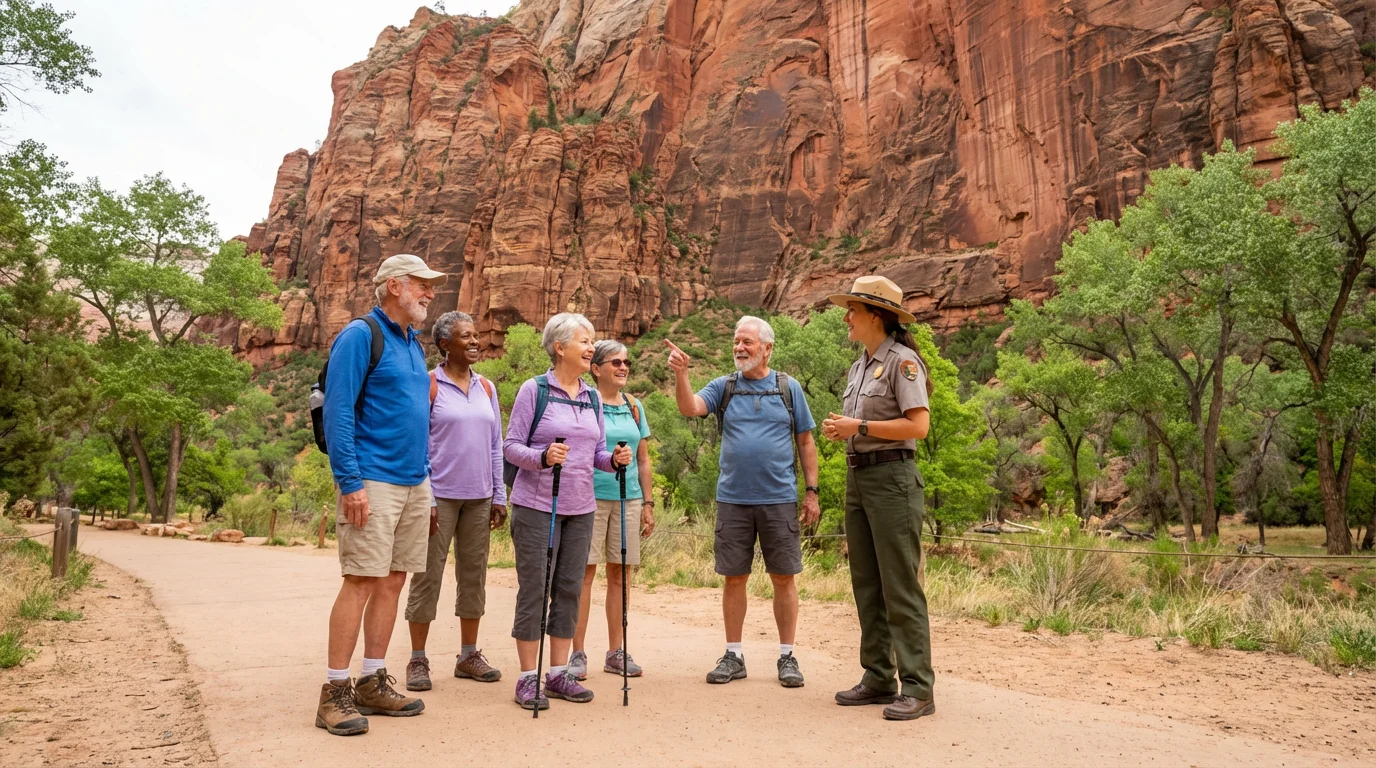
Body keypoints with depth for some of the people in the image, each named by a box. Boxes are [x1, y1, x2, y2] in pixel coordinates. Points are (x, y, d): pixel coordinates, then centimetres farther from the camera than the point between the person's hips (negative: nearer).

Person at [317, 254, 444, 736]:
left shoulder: (413, 343, 17)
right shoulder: (360, 335, -7)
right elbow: (337, 412, -13)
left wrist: (426, 464, 14)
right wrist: (350, 482, -19)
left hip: (415, 483, 8)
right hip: (374, 480, -8)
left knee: (393, 582, 10)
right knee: (361, 582, -6)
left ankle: (373, 683, 19)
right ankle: (335, 692, 4)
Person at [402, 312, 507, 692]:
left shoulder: (486, 388, 10)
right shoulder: (429, 385, -4)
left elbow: (495, 446, 12)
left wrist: (499, 496, 8)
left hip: (479, 498, 5)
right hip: (440, 496, -5)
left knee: (474, 576, 10)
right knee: (428, 577, 0)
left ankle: (469, 655, 21)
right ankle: (418, 660, 12)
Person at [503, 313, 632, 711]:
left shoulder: (592, 397, 11)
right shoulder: (534, 390, -5)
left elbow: (597, 454, 14)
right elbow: (511, 446, -7)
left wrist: (614, 459, -8)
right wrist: (543, 457, -25)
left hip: (580, 509, 6)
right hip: (536, 506, -5)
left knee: (569, 589, 9)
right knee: (534, 589, 0)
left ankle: (558, 674, 20)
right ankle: (528, 678, 11)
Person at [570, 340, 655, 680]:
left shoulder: (634, 407, 12)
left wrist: (648, 503, 11)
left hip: (628, 500, 4)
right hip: (591, 496, -4)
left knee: (619, 575, 9)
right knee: (585, 573, -1)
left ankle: (616, 652, 18)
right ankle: (578, 653, 9)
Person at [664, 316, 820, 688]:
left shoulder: (789, 388, 4)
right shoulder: (723, 387, 6)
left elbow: (806, 442, 5)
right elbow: (690, 407, -11)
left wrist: (812, 491, 1)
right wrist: (681, 374, -28)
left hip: (779, 499, -1)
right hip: (733, 500, 1)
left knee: (784, 578, 5)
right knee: (734, 578, 7)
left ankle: (787, 656, 17)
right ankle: (733, 656, 20)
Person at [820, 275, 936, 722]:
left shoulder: (902, 361, -8)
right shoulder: (858, 367, 17)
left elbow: (918, 425, -17)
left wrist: (859, 426, -15)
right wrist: (839, 430, 2)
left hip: (892, 478, -9)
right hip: (857, 478, 9)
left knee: (900, 586, -6)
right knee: (866, 585, 10)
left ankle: (917, 689, 0)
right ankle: (878, 678, 19)